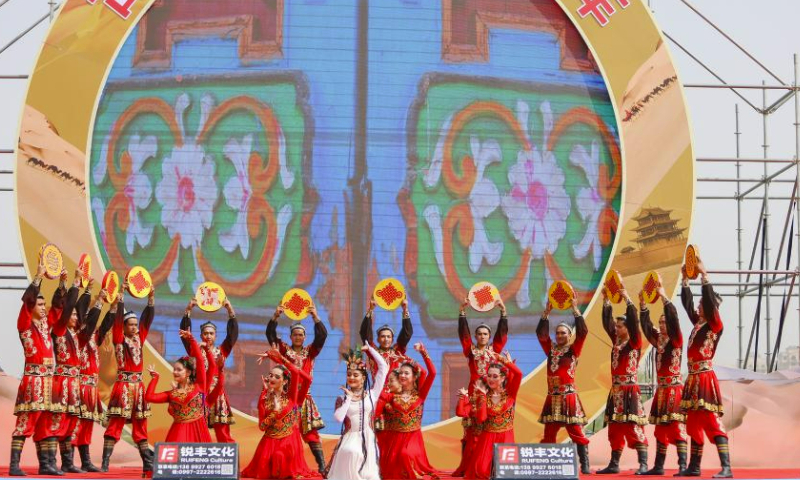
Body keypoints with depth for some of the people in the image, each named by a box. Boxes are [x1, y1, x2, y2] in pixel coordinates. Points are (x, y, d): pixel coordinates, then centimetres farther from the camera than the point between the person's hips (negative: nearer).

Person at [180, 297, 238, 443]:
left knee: (223, 434, -1)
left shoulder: (222, 351, 10)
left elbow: (233, 333, 0)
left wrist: (230, 310, -9)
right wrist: (188, 310, -12)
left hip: (218, 393, 1)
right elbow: (185, 332, -2)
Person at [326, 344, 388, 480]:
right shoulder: (342, 399, 7)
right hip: (349, 438, -1)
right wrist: (349, 398, -4)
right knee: (350, 453, -31)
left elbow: (384, 367, 1)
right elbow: (339, 418, -13)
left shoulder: (372, 394, 5)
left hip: (367, 439, 1)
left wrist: (369, 349, 7)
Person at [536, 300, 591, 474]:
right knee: (548, 435, 4)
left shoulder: (573, 350, 3)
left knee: (577, 433, -5)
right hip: (552, 398, 4)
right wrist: (547, 311, -3)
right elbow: (541, 333, 4)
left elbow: (583, 332, -8)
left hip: (569, 398, -4)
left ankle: (585, 465, -4)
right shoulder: (551, 349, 12)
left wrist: (575, 309, -10)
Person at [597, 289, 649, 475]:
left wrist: (627, 299, -14)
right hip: (615, 391, 8)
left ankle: (643, 464, -11)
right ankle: (614, 464, 14)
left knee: (634, 427, -11)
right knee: (615, 429, 9)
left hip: (629, 391, -8)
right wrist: (606, 301, 13)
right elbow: (606, 322, 16)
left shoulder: (634, 343, -4)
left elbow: (634, 321, -15)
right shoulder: (616, 342, 13)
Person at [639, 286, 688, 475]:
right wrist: (642, 303, 2)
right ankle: (658, 466, 11)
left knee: (677, 426, -12)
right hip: (661, 390, 7)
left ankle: (683, 465, -15)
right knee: (661, 428, 8)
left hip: (674, 389, -7)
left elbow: (673, 318, -16)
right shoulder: (658, 341, 13)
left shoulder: (676, 341, -4)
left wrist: (663, 296, -18)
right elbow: (646, 324, 10)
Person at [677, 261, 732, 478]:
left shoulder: (715, 325, -6)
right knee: (694, 424, 11)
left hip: (706, 379, -9)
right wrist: (685, 280, 20)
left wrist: (704, 276, -15)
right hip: (693, 379, 9)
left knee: (712, 423, -13)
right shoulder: (698, 323, 14)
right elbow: (687, 303, 21)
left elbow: (710, 301, -17)